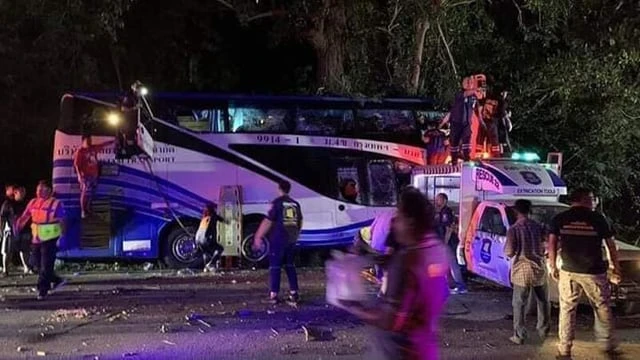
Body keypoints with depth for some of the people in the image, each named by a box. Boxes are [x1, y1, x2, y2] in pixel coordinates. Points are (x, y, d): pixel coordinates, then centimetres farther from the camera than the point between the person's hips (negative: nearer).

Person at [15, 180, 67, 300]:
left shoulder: (56, 204, -9)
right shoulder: (33, 203, 7)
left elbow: (62, 222, -12)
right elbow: (24, 217, 8)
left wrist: (62, 237, -21)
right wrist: (17, 229, -3)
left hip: (50, 239, -6)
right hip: (37, 239, 6)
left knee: (46, 267, -5)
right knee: (40, 266, 13)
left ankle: (43, 290, 3)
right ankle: (57, 280, 31)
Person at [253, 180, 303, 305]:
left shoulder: (277, 202, -8)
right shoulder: (295, 204, 10)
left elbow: (268, 221, -13)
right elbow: (300, 223, 17)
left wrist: (258, 236, -9)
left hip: (278, 239, -5)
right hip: (291, 240, 5)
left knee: (275, 267, 1)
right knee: (290, 266, 15)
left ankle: (273, 295, -1)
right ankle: (294, 294, 13)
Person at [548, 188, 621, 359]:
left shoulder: (560, 219, 3)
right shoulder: (597, 218, -1)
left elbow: (552, 243, 0)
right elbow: (610, 244, 4)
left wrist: (552, 266, 8)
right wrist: (616, 267, 14)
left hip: (568, 271, 1)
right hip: (594, 272, -1)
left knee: (567, 310, 6)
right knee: (602, 308, 13)